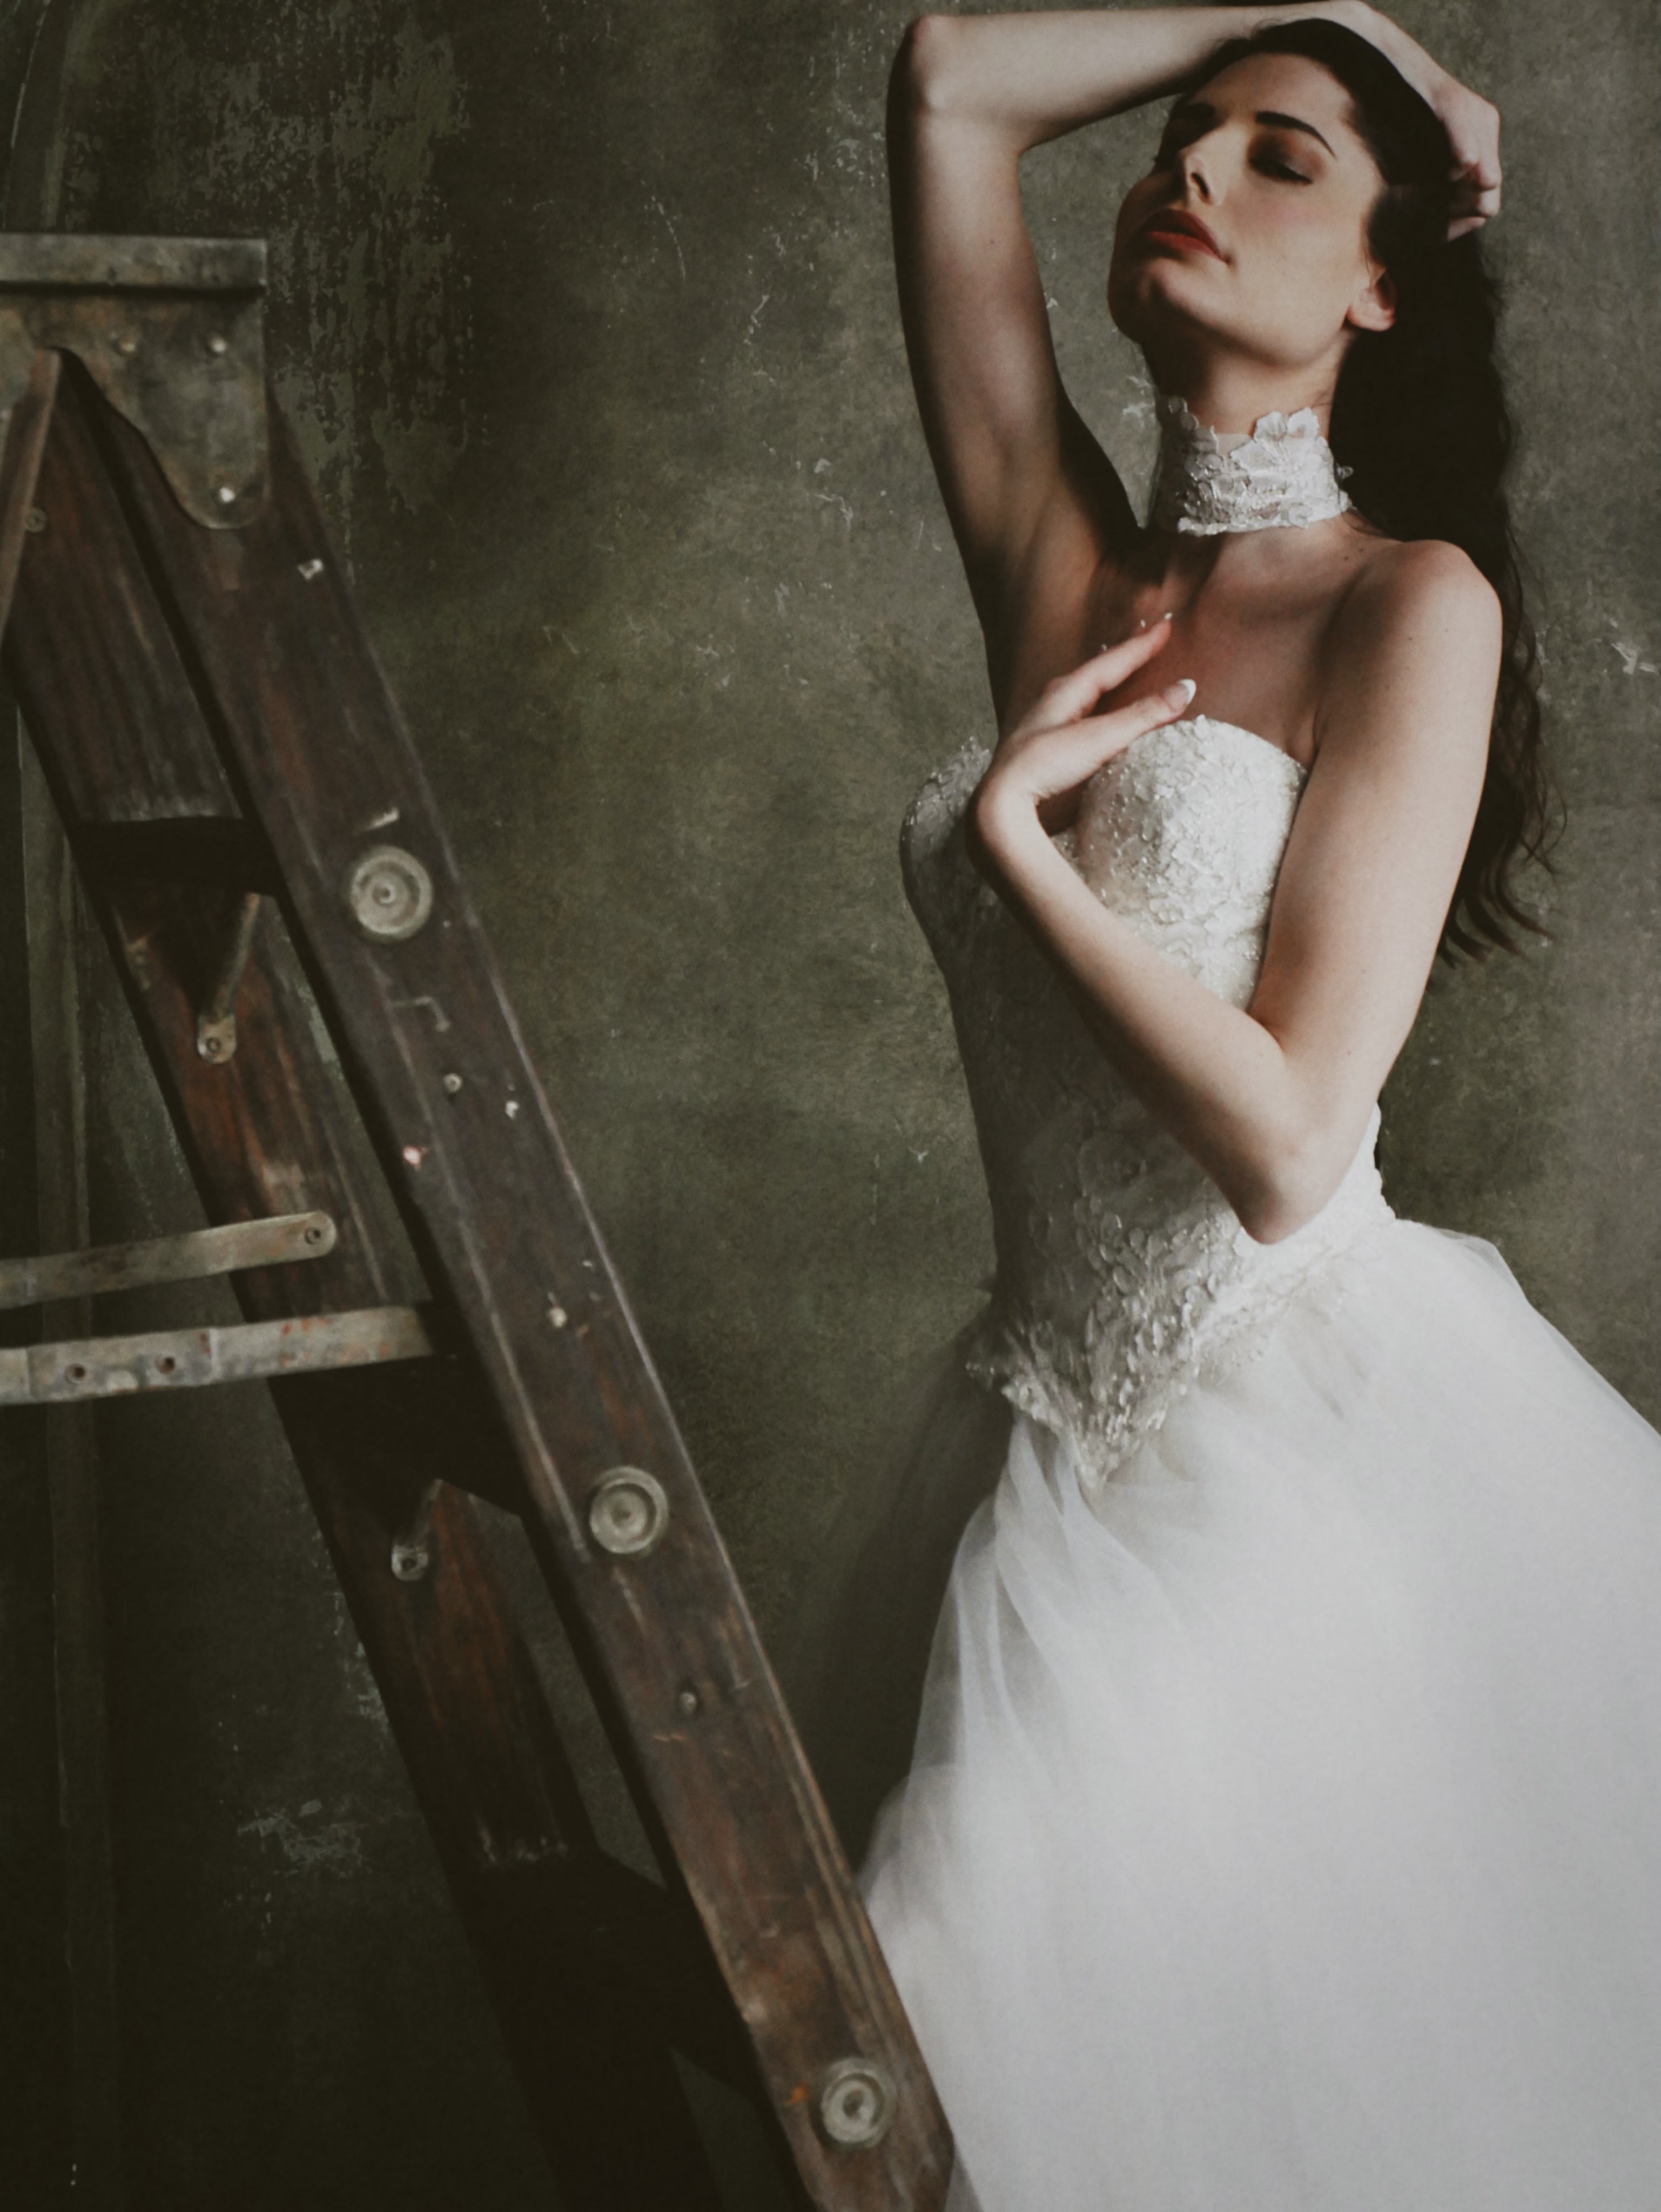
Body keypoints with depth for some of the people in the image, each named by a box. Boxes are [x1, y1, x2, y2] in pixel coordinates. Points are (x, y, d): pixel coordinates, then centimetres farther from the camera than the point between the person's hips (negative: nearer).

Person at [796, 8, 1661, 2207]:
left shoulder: (1412, 601, -7)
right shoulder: (1066, 572, 9)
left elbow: (1284, 1145, -15)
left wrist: (1016, 833, -9)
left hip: (1338, 1445, -5)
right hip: (1076, 1457, 5)